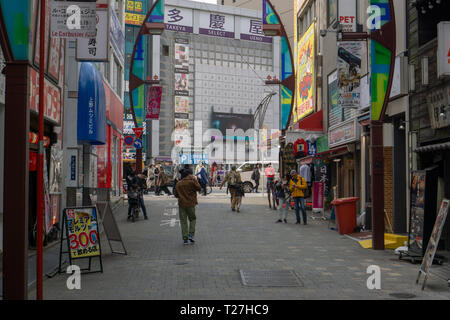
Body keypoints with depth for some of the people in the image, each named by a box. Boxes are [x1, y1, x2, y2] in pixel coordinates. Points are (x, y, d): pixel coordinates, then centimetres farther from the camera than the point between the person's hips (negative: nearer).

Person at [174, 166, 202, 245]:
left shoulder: (178, 184, 6)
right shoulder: (191, 182, -8)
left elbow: (176, 194, 12)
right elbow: (199, 188, -2)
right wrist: (195, 179, 3)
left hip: (181, 204, 3)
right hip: (190, 204, -3)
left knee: (183, 222, 6)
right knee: (193, 219, 16)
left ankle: (185, 239, 3)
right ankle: (191, 234, 1)